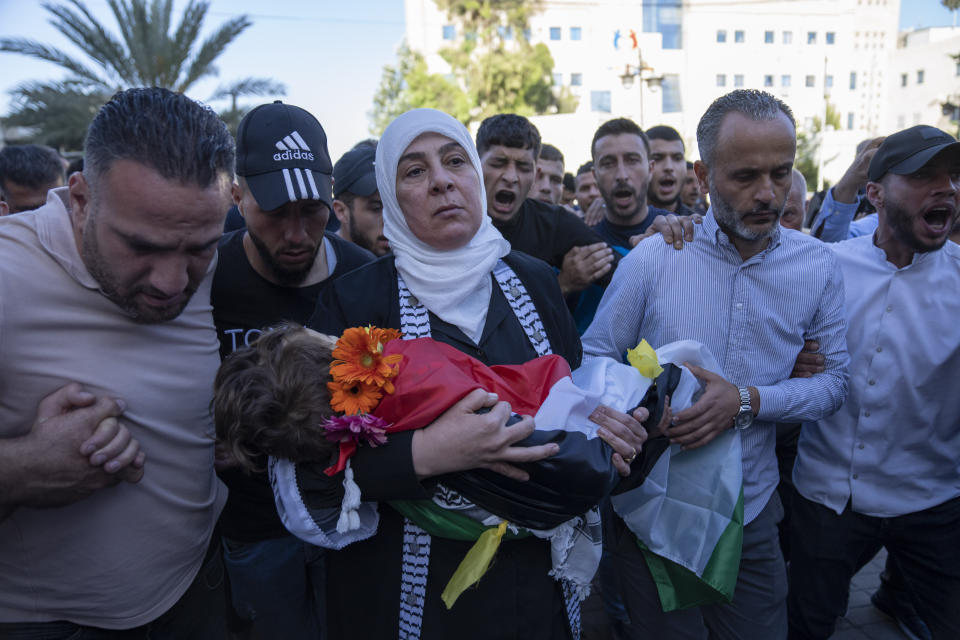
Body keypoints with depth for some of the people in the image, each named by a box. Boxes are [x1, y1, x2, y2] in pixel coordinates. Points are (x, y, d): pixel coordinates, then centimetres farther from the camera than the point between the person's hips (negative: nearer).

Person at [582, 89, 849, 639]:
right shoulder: (653, 257, -10)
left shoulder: (819, 267, -3)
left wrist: (748, 400, -18)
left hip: (752, 514, 2)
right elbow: (595, 357, -5)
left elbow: (835, 381, 0)